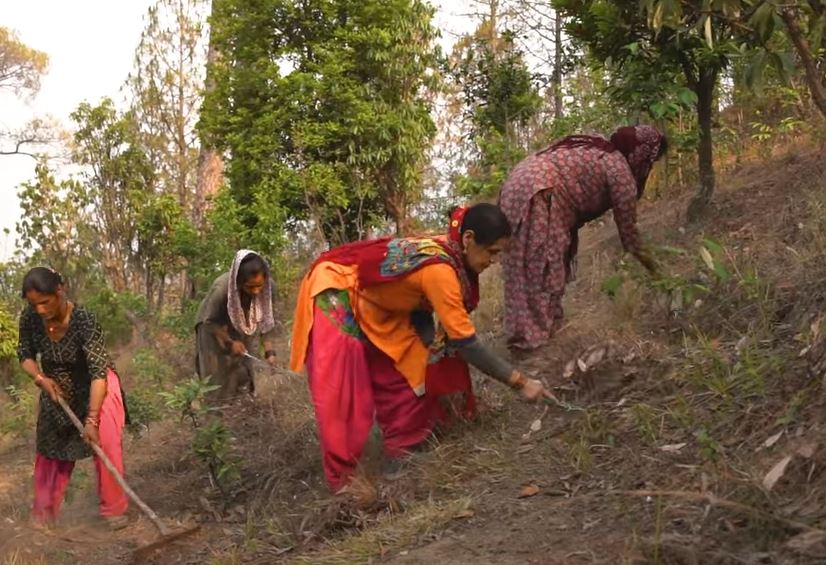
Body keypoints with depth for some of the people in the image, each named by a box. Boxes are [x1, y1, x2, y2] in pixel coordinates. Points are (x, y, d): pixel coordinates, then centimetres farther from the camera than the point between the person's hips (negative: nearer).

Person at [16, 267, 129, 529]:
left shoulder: (84, 320, -36)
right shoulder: (30, 318, -22)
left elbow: (98, 372, -37)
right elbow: (25, 355, -4)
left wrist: (92, 419, -42)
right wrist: (40, 378, -24)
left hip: (95, 386, -4)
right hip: (56, 388, 4)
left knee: (105, 441, -17)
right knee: (51, 446, 12)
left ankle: (114, 509, -3)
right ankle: (44, 511, 27)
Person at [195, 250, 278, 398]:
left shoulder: (267, 286, -31)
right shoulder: (222, 289, -40)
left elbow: (267, 320, -19)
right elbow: (209, 321, -22)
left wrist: (270, 351, -25)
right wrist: (230, 342, -23)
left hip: (243, 332, 4)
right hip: (215, 328, -3)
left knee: (243, 375, 11)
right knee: (219, 380, -1)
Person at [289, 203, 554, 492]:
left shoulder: (445, 252, -7)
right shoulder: (439, 268, -33)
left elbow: (420, 308, -1)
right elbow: (464, 341, -30)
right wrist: (519, 382, -25)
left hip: (368, 303, 10)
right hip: (334, 292, -10)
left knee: (410, 375, 6)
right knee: (341, 394, -13)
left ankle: (403, 457, 15)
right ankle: (345, 483, -7)